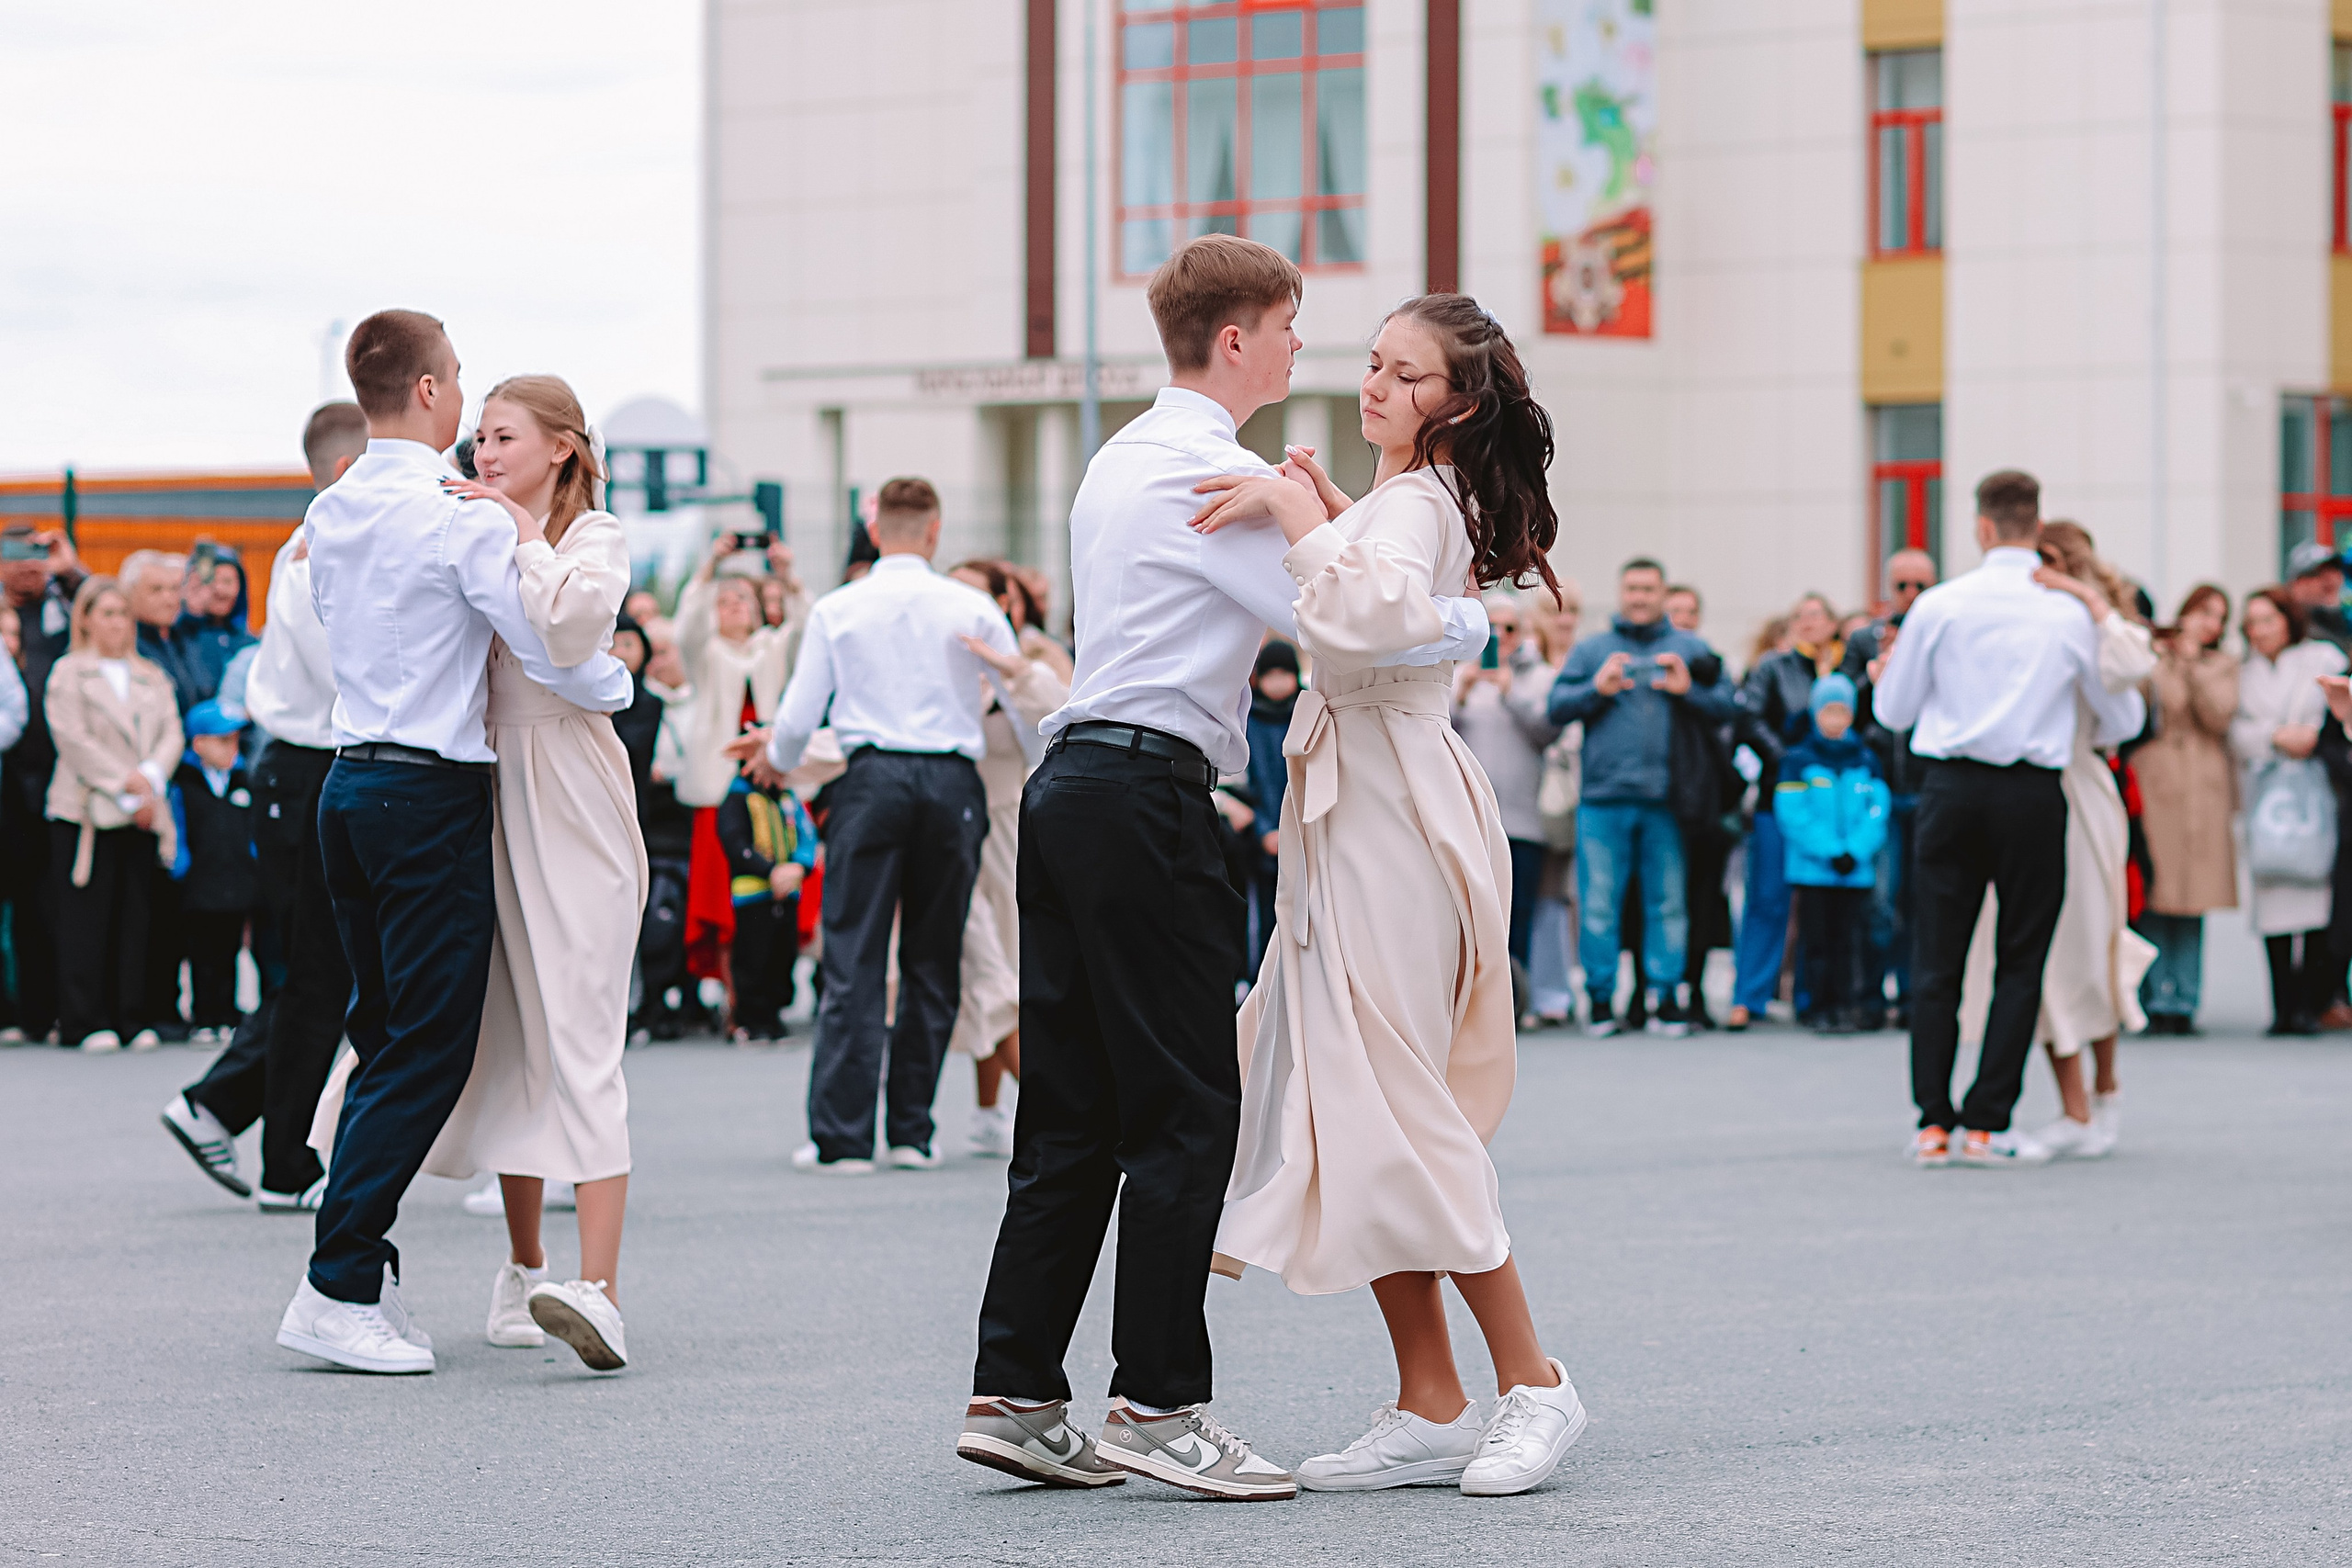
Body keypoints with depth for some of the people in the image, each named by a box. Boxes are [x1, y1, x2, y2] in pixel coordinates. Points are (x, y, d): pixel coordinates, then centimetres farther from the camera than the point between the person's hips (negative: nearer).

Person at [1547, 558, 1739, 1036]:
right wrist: (1597, 689, -9)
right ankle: (1601, 999, 3)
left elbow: (1727, 706, 6)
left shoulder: (1689, 649, 13)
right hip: (1603, 799, 0)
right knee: (1599, 904, -2)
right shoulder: (1591, 650, 15)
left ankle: (1666, 997, 6)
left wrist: (1689, 690, -10)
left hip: (1665, 800, 0)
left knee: (1668, 903, 1)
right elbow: (1557, 707, 6)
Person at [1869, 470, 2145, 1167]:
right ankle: (1986, 1123, 1)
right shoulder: (2070, 614, 1)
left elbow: (1896, 712, 9)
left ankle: (1933, 1122, 3)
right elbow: (2123, 722, 12)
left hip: (1952, 788, 1)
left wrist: (1885, 678, 31)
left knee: (1937, 958, 6)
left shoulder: (1939, 606, 0)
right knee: (2020, 962, 6)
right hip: (2032, 795, -1)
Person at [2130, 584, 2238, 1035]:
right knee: (2152, 898, -7)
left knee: (2191, 903, 1)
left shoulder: (2222, 664, 14)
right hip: (2153, 784, -2)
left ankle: (2183, 1002, 6)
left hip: (2202, 792, 2)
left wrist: (2193, 664, -2)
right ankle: (2156, 1002, -2)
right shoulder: (2150, 656, 7)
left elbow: (2219, 716, -1)